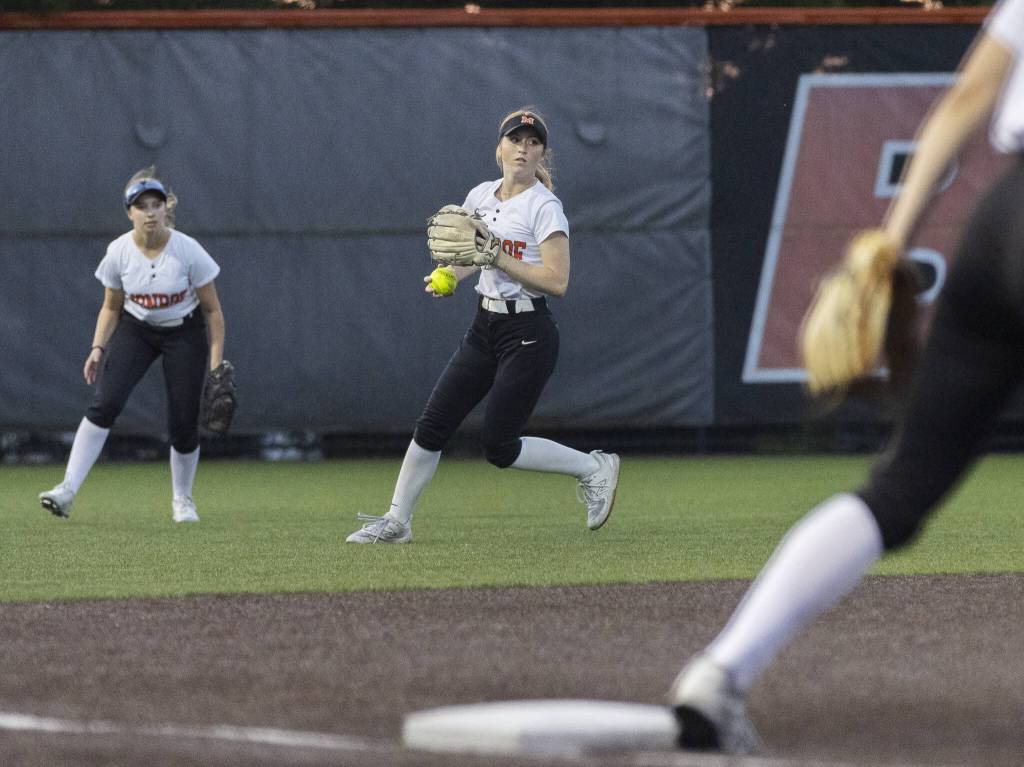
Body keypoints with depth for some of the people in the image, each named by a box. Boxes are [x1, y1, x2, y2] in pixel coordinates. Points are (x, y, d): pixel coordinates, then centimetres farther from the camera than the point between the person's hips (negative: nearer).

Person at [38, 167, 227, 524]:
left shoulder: (188, 251, -19)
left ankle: (182, 500, 22)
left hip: (184, 333, -1)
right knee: (104, 404, -18)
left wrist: (216, 365, -13)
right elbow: (111, 307, 3)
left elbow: (212, 310, -10)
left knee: (183, 423, -3)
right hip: (135, 330, 1)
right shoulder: (119, 252, -13)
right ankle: (68, 489, -21)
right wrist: (98, 348, -11)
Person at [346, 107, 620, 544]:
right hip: (484, 327, 7)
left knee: (499, 448, -7)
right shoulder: (480, 197, 8)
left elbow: (557, 281, -21)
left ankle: (593, 468, 11)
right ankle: (397, 520, 10)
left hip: (529, 333, -7)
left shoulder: (544, 207, -13)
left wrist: (497, 258, -23)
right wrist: (448, 276, 2)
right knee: (432, 424, 1)